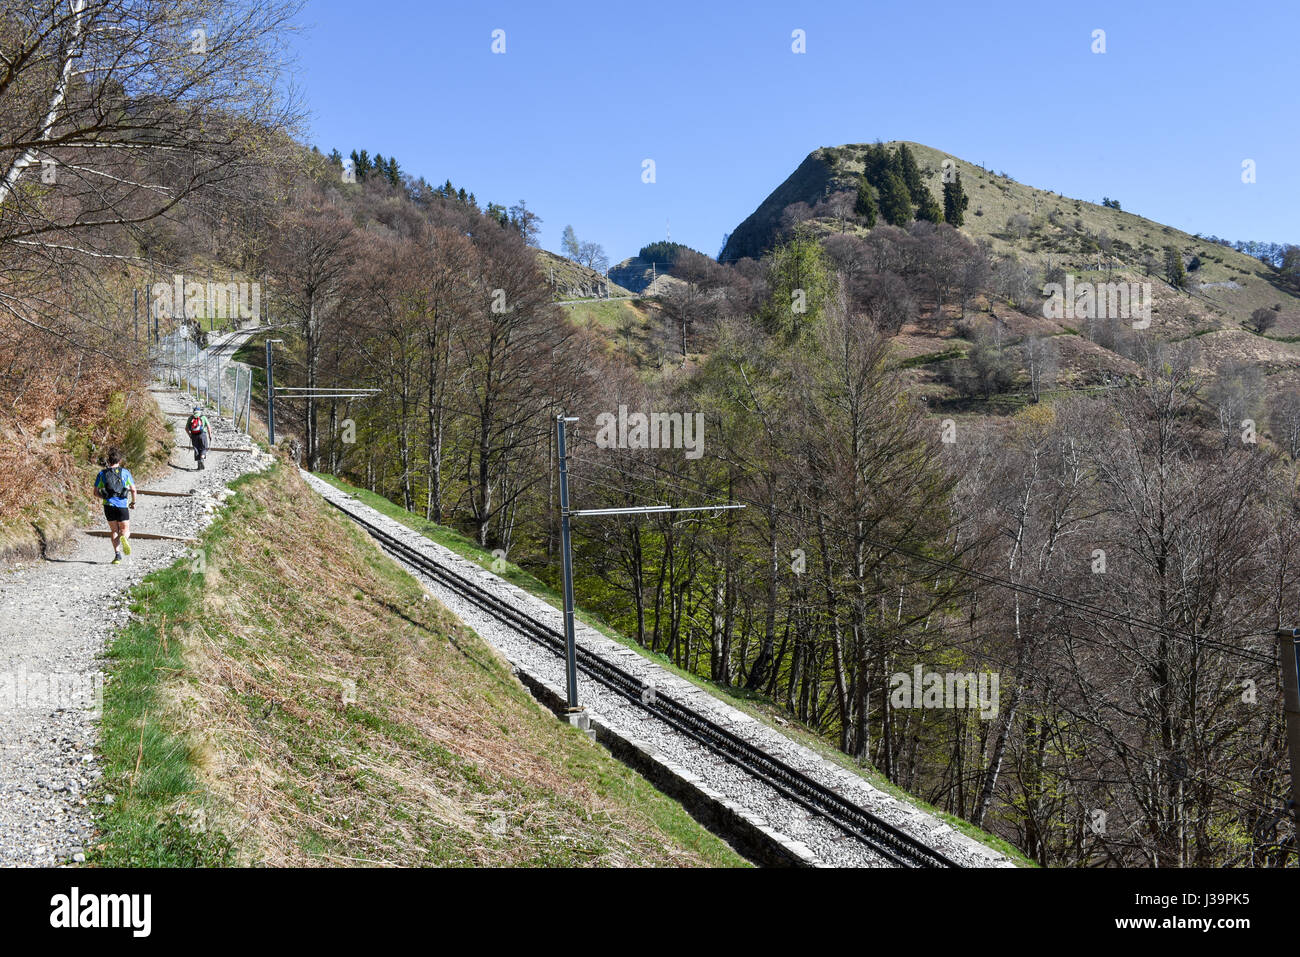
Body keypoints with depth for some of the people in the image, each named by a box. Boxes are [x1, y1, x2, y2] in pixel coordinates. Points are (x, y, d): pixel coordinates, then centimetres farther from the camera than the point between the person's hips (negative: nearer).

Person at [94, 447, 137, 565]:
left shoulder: (102, 473, 8)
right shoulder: (125, 472, 5)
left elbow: (96, 492, 7)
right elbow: (133, 490, 3)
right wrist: (133, 502, 19)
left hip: (109, 505, 1)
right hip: (122, 505, -1)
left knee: (114, 530, 14)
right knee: (125, 529, 11)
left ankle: (117, 555, -1)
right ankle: (124, 537, -27)